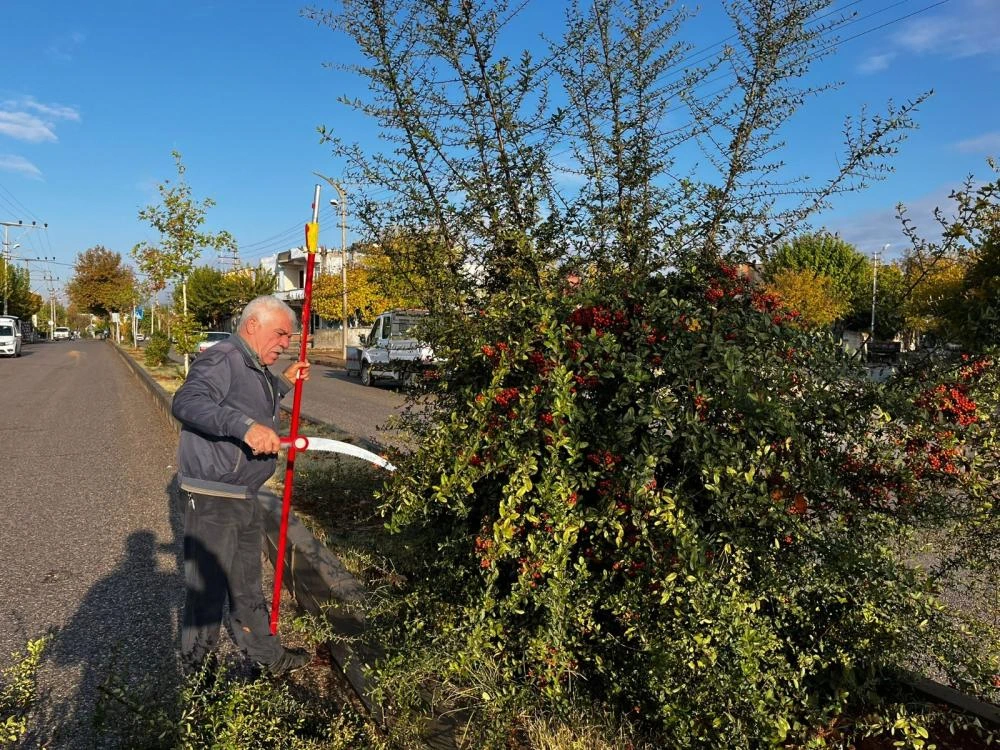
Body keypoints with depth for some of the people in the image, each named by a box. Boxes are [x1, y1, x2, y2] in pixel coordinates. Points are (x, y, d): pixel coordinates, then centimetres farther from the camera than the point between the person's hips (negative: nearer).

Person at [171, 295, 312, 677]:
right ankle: (196, 668, 24)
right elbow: (186, 402, -35)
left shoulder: (256, 369, 14)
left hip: (245, 498, 10)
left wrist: (283, 382, 23)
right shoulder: (221, 359, -18)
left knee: (247, 585, 22)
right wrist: (245, 426, -45)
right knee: (207, 586, 4)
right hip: (211, 498, -10)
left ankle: (267, 654, 36)